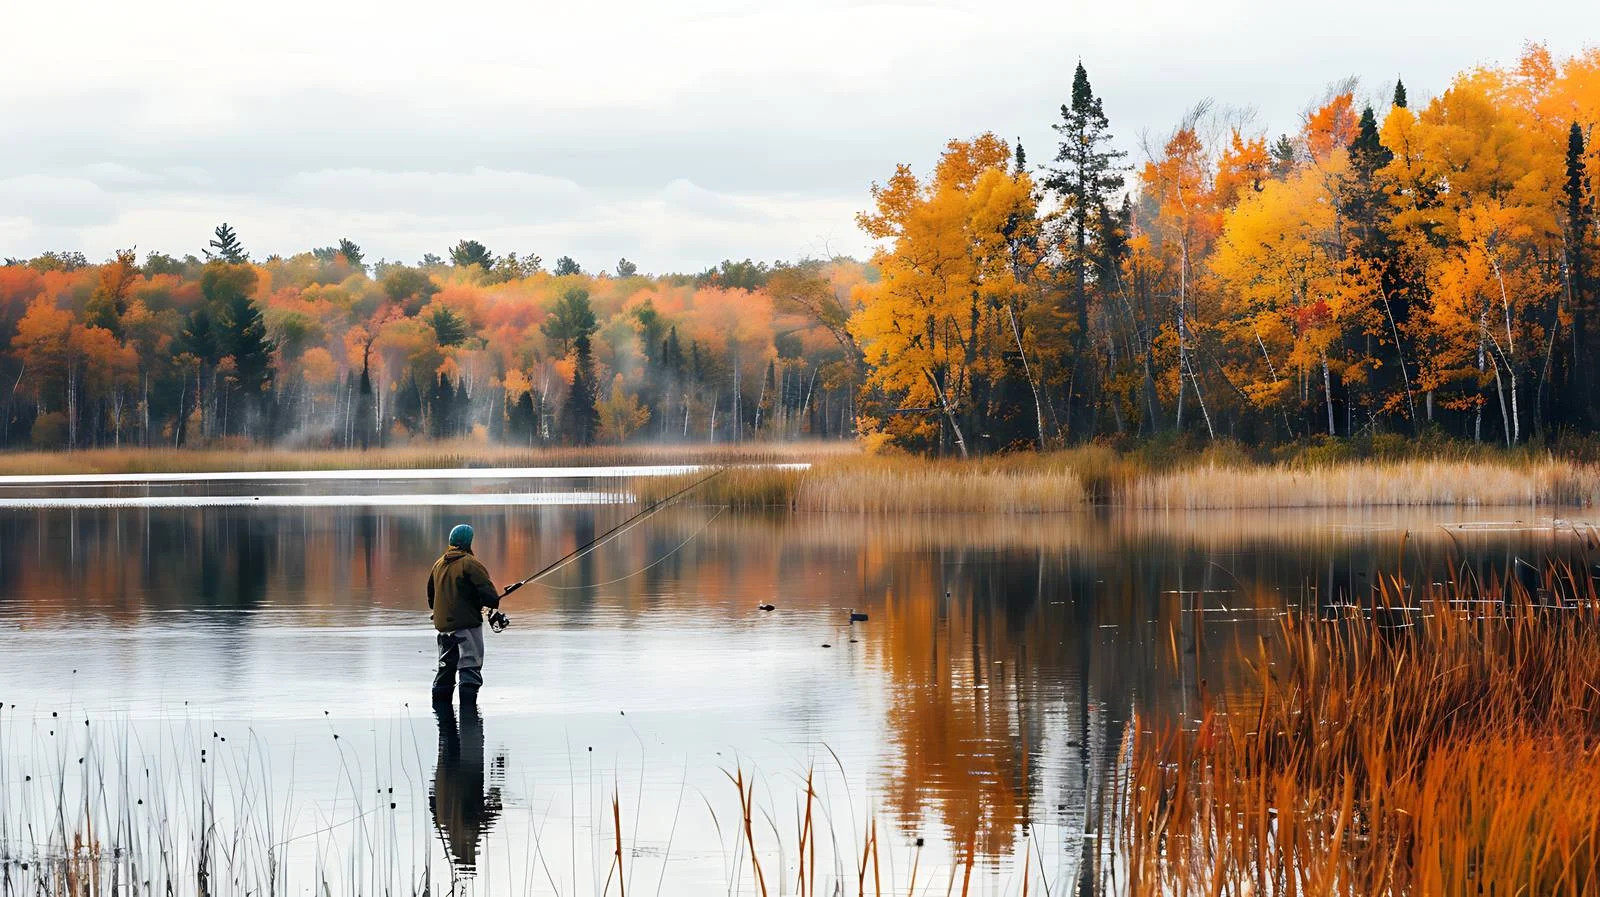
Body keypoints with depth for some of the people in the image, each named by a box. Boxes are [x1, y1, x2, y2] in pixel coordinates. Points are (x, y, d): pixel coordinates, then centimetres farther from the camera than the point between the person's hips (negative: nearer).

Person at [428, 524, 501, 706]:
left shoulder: (438, 564, 12)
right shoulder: (470, 564, -11)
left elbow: (431, 596, 22)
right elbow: (487, 592, -17)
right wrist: (494, 602, 3)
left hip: (443, 624, 7)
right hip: (467, 623, -7)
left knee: (445, 667, 15)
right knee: (470, 666, -5)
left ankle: (440, 706, 17)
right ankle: (468, 708, -12)